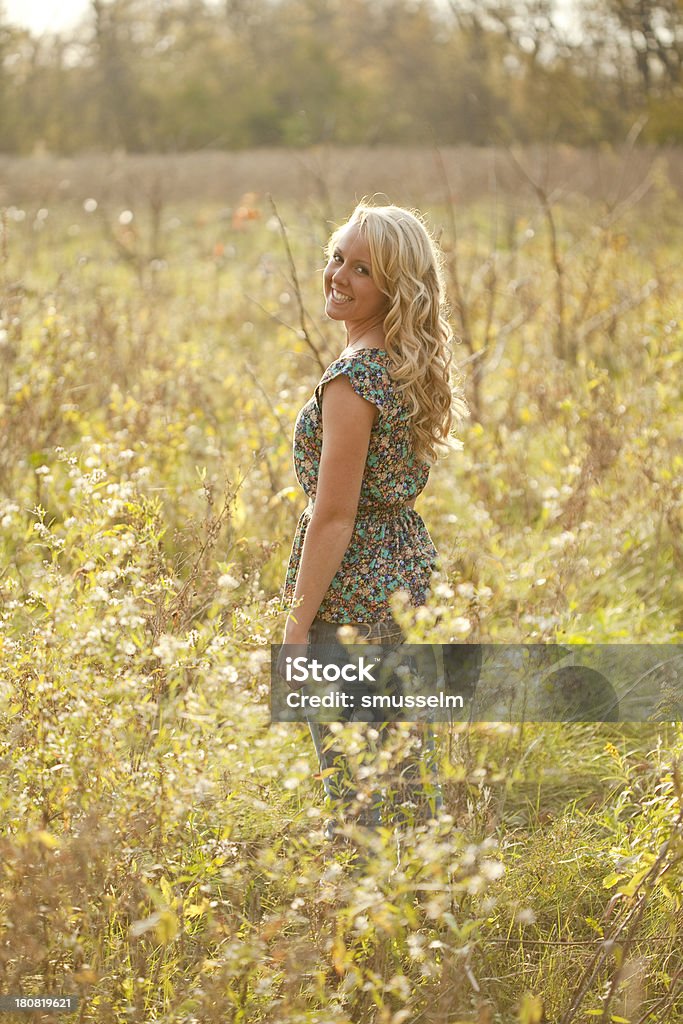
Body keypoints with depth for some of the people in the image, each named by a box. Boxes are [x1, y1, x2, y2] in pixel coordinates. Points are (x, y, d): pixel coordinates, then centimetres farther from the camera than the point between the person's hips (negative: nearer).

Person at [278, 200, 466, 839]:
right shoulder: (413, 367, 7)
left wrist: (297, 624, -16)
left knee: (355, 787, 0)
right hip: (408, 572, 9)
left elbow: (333, 516, -20)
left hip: (352, 594, -9)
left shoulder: (354, 378, -19)